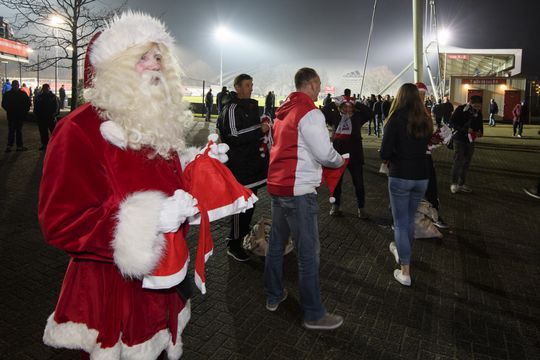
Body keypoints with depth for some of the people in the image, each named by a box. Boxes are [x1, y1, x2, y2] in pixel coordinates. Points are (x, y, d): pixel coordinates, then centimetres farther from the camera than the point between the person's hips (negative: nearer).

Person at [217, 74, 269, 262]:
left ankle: (244, 235, 33)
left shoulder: (251, 105, 16)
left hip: (252, 160, 9)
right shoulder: (232, 108, -13)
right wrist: (260, 130, -19)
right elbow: (234, 136, -21)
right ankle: (233, 245, 7)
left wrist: (261, 122, 8)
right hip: (239, 163, -9)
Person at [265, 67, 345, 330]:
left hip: (277, 185, 9)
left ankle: (273, 296, 33)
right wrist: (340, 160, 5)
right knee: (308, 253, -1)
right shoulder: (310, 113, -13)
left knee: (276, 244, 17)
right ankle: (314, 315, 10)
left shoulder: (284, 111, 14)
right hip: (298, 191, -9)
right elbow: (325, 153, -16)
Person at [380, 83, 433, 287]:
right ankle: (401, 250, 44)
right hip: (421, 176, 5)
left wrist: (390, 159, 4)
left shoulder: (396, 119, -11)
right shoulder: (425, 121, 5)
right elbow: (424, 147, 11)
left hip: (400, 176, -5)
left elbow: (385, 152, -15)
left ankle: (405, 272, 6)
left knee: (400, 222, 4)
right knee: (410, 219, 22)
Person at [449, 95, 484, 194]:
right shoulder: (460, 109, -11)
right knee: (458, 161, -7)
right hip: (459, 139, -6)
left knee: (467, 162, 8)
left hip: (470, 139, 6)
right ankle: (454, 184, 2)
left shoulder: (478, 112, 5)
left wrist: (480, 131, -6)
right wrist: (465, 129, -24)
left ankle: (461, 184, 17)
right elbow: (452, 123, -14)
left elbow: (480, 124, 16)